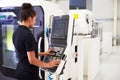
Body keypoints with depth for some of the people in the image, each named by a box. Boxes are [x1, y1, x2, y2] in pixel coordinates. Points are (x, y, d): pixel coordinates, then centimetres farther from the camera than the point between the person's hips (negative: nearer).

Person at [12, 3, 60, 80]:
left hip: (20, 70, 9)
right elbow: (32, 60, -23)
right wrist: (48, 65, -10)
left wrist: (43, 53, 16)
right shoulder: (28, 34, -23)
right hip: (29, 73, -8)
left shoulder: (16, 32, 4)